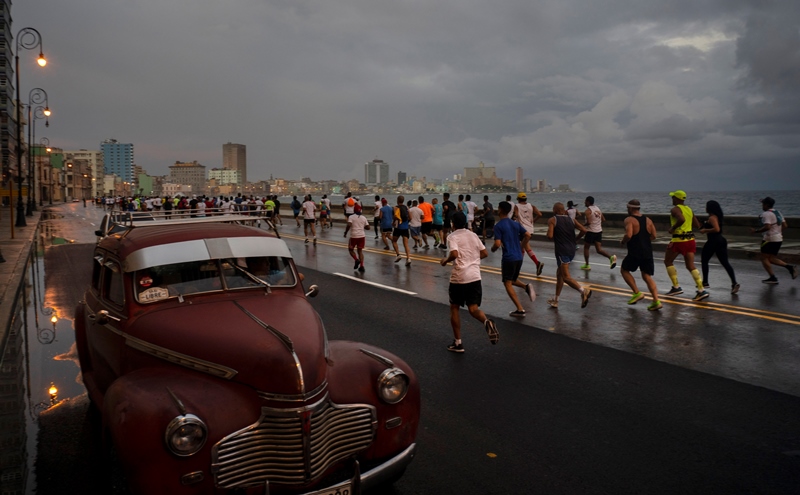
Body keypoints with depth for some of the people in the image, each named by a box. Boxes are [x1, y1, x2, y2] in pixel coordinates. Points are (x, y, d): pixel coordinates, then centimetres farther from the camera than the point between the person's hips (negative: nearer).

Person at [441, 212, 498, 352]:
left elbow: (454, 254, -22)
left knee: (454, 308, 14)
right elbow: (484, 253, 12)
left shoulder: (453, 236, -5)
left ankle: (458, 343, 17)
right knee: (473, 309, 7)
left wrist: (445, 260, -3)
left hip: (458, 277, -4)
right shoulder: (473, 235, 12)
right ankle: (487, 322, -28)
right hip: (475, 276, 4)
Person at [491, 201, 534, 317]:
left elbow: (498, 244, -18)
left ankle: (520, 309, -3)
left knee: (507, 284, 3)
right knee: (513, 280, 25)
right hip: (519, 257, 7)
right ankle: (526, 287, -6)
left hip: (508, 258, -7)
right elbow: (528, 236, 5)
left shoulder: (498, 226, -10)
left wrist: (493, 249, 3)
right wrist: (522, 248, 17)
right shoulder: (515, 224, 9)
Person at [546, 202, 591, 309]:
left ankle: (583, 290, -32)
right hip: (571, 249, 7)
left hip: (562, 250, -7)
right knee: (559, 273, 19)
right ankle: (555, 300, 27)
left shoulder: (552, 220, -4)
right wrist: (575, 239, 13)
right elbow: (584, 230, 0)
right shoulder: (571, 219, 11)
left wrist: (554, 239, 7)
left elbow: (550, 236, -15)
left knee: (566, 276, -9)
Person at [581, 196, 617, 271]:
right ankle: (611, 257, -17)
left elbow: (588, 222, -22)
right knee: (599, 250, 5)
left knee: (586, 248, 11)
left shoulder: (588, 210, -12)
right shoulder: (598, 209, 12)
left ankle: (586, 265, 15)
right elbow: (603, 220, 15)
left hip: (591, 231, -7)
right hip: (599, 231, 7)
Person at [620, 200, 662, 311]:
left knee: (624, 270, 16)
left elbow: (628, 235, -24)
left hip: (635, 252, -6)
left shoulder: (629, 220, -10)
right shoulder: (648, 220, 11)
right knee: (647, 276, 10)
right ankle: (656, 301, -2)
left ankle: (637, 293, 7)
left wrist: (623, 242, -5)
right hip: (647, 252, 6)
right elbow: (653, 236, 10)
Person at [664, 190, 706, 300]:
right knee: (691, 266, 5)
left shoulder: (675, 209, -10)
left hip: (678, 240, -7)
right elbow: (697, 225, 16)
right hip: (690, 239, 7)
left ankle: (676, 287, 10)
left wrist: (672, 228, -16)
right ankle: (701, 290, -7)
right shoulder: (689, 209, 14)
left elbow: (681, 219, -29)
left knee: (668, 261, 13)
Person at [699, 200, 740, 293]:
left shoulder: (712, 217, -14)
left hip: (713, 242, -9)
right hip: (721, 240, 9)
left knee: (704, 261, 9)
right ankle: (734, 283, -10)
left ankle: (705, 282, 12)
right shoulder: (718, 216, 16)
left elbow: (717, 229, -26)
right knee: (725, 263, 1)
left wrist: (705, 230, -16)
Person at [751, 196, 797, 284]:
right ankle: (789, 267, 2)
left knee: (764, 258, -1)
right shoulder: (778, 213, 14)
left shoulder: (766, 214, -16)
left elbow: (767, 227, -27)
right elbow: (784, 225, 16)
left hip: (770, 239, -9)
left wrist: (756, 231, -18)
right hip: (779, 239, 9)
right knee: (771, 259, 17)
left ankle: (773, 278, -4)